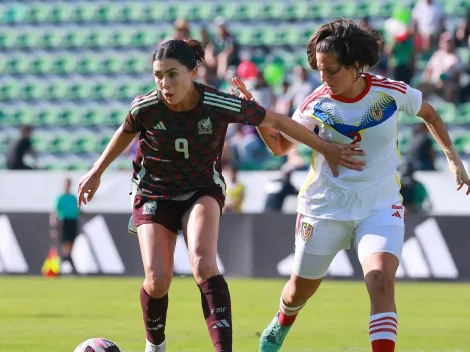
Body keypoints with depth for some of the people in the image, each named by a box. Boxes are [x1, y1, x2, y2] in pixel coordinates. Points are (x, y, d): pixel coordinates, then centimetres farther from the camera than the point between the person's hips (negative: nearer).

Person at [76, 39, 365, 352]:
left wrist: (326, 149, -3)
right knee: (158, 280, -13)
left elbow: (276, 121, -9)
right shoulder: (144, 108, -20)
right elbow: (125, 134, 5)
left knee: (204, 266, -27)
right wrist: (96, 172, 15)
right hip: (154, 193, 1)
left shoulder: (220, 106, -24)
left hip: (203, 190, -1)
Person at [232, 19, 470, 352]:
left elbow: (429, 114, 8)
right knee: (301, 287, 16)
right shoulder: (316, 105, -12)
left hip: (381, 206, -1)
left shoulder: (392, 92, -13)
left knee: (381, 281, -26)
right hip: (325, 206, 1)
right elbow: (280, 144, 1)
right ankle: (281, 325, 50)